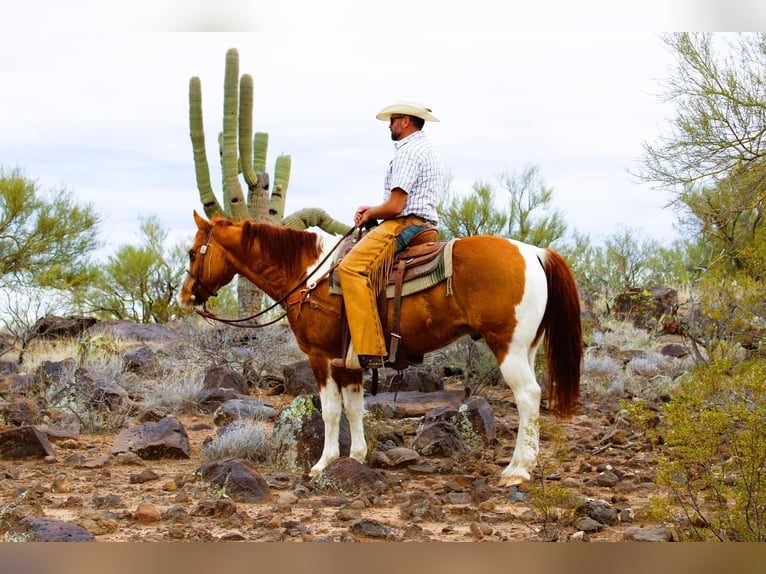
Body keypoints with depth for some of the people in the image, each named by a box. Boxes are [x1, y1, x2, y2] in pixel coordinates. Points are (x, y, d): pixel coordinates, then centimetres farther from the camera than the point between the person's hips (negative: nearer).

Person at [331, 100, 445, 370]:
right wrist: (373, 209, 18)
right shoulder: (428, 150, 24)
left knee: (351, 267, -23)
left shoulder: (408, 152, -11)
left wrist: (370, 214, 1)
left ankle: (369, 350, -33)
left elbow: (395, 206, -18)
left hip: (403, 226, -12)